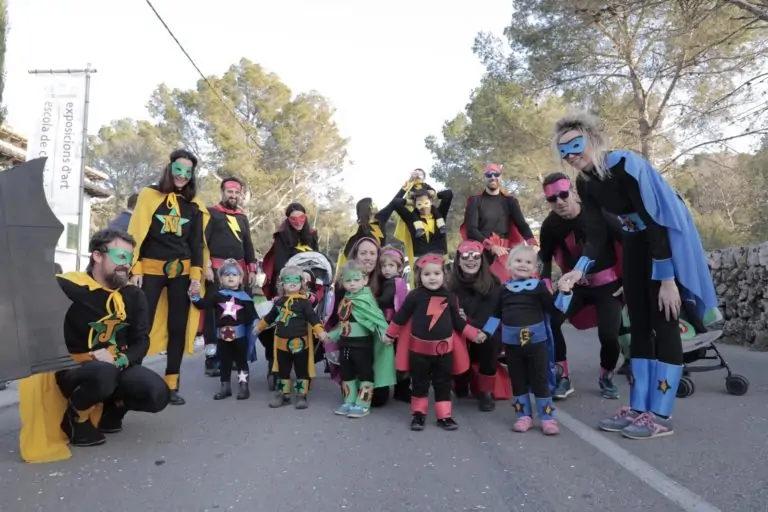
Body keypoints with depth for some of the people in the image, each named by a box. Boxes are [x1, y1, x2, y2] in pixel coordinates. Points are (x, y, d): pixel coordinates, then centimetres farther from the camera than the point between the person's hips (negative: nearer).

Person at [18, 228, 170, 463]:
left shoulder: (133, 295, 3)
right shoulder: (66, 287, -16)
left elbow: (141, 341, 1)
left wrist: (119, 360, -20)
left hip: (117, 368, 5)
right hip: (72, 370, -5)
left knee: (158, 395, -18)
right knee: (104, 373, -39)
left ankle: (110, 408, 16)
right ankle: (75, 419, -3)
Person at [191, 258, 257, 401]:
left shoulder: (244, 296, -1)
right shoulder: (217, 295, 4)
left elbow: (251, 315, -2)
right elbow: (203, 304, 1)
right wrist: (195, 296, -13)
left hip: (239, 334, -2)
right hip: (221, 335, 2)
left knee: (241, 361, 7)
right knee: (224, 362, 13)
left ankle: (243, 386, 14)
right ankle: (225, 387, 24)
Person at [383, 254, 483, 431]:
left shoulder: (449, 297, -1)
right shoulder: (415, 295, -10)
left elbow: (457, 321, 8)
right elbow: (401, 316, 0)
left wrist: (474, 334, 4)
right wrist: (390, 334, 8)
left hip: (444, 348, 2)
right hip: (419, 348, -2)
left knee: (443, 384, 10)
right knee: (419, 383, 11)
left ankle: (444, 416, 20)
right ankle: (419, 414, 25)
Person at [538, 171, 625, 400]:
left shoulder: (599, 214, -19)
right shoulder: (550, 225, -10)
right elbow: (545, 257, 5)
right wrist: (546, 287, -7)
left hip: (608, 284, -3)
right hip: (575, 285, 3)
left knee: (609, 335, -19)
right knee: (549, 320, -19)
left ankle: (606, 377, 15)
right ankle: (563, 377, -2)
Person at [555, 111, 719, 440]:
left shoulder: (627, 165, -25)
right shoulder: (584, 183, -4)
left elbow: (656, 220, -27)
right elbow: (596, 236, -5)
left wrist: (667, 279, -28)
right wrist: (578, 270, -22)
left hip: (669, 239, -7)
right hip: (636, 244, 7)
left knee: (663, 324, -8)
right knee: (638, 325, 6)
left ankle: (661, 416, -1)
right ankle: (638, 409, 12)